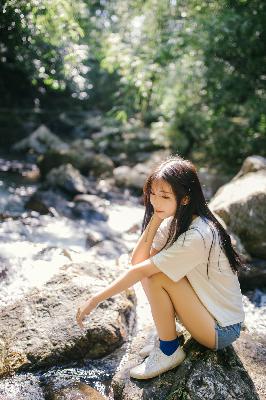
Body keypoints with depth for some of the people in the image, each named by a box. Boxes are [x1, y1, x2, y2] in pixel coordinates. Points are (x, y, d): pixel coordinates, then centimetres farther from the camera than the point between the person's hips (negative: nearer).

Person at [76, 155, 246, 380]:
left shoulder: (198, 236, -30)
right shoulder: (173, 221, -3)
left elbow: (140, 271, -28)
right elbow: (137, 261, -12)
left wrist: (95, 300, -21)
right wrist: (155, 220, -19)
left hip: (222, 330, -8)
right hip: (206, 308, 8)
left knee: (155, 275, -23)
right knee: (149, 266, -5)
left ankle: (169, 351, -3)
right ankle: (168, 334, 8)